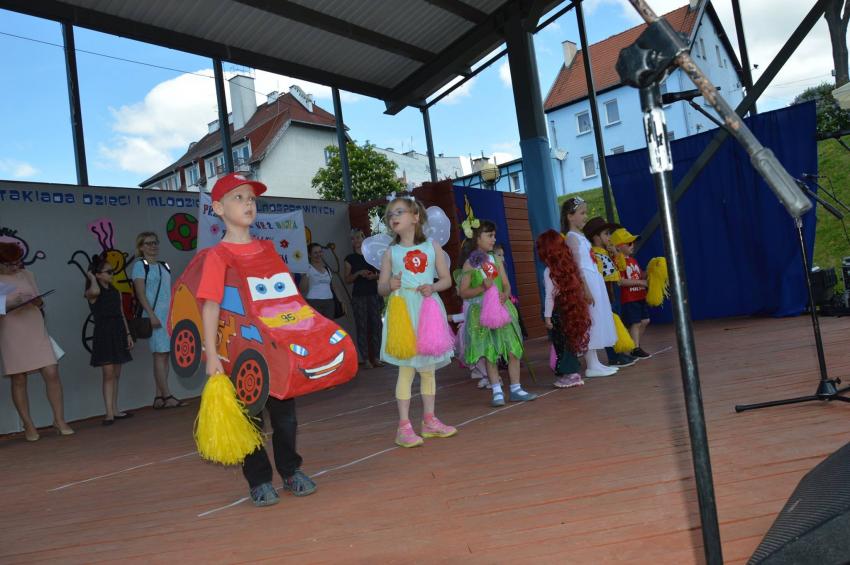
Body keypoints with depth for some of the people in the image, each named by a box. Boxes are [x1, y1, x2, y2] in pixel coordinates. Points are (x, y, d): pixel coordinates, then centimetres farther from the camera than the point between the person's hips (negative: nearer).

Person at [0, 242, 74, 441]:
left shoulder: (26, 275, 9)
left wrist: (37, 302, -8)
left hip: (36, 330, 3)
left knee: (52, 373, -5)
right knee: (19, 380, 4)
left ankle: (59, 420, 4)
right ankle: (28, 425, 14)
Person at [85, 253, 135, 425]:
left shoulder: (116, 292, 13)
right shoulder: (92, 293, -5)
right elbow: (94, 291, -32)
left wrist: (128, 334, 10)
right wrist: (92, 277, -12)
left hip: (118, 334, 6)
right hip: (103, 334, -6)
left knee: (116, 374, 10)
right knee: (108, 373, -10)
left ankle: (115, 410, 17)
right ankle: (109, 413, -7)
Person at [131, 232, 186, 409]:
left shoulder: (164, 266, 18)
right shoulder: (140, 265, 1)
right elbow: (140, 293, -8)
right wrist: (151, 314, -16)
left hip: (169, 314, 6)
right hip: (155, 315, -6)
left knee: (164, 355, 5)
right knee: (160, 354, -8)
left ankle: (159, 397, 9)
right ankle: (167, 397, -8)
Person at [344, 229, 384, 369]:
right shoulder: (350, 259, 6)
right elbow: (347, 279, 1)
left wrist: (375, 276, -9)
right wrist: (359, 273, -15)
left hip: (373, 294, 2)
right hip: (358, 296, -2)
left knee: (376, 325, -1)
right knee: (362, 327, -3)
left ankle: (375, 357, 8)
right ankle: (365, 359, 1)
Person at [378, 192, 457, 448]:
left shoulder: (432, 246, 6)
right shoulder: (390, 252, 3)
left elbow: (446, 279, 7)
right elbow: (381, 288, 4)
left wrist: (433, 287, -13)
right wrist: (390, 285, -18)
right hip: (403, 312, -2)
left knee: (428, 368, 10)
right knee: (406, 369, -4)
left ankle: (429, 420, 23)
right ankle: (404, 426, 3)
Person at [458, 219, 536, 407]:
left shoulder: (496, 260, 8)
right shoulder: (470, 264, -6)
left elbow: (506, 285, 7)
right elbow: (463, 292, -7)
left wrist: (505, 294, -15)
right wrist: (482, 288, -21)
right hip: (482, 312, -4)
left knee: (513, 349, 3)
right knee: (490, 353, 2)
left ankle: (516, 389, 14)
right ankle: (497, 392, 11)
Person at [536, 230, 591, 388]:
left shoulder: (549, 271, -15)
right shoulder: (568, 266, 4)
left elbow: (550, 296, -15)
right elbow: (576, 289, 7)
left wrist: (547, 316, -11)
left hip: (557, 311, -7)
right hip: (570, 310, 7)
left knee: (560, 343, 4)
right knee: (569, 340, 16)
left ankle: (569, 374, 7)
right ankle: (574, 372, 22)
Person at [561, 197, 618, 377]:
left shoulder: (579, 236, 18)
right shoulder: (572, 237, -10)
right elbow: (577, 266, -18)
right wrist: (586, 290, -22)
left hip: (594, 281, 10)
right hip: (586, 282, -10)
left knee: (595, 322, 10)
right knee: (590, 323, -7)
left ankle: (595, 363, 15)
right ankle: (592, 366, -3)